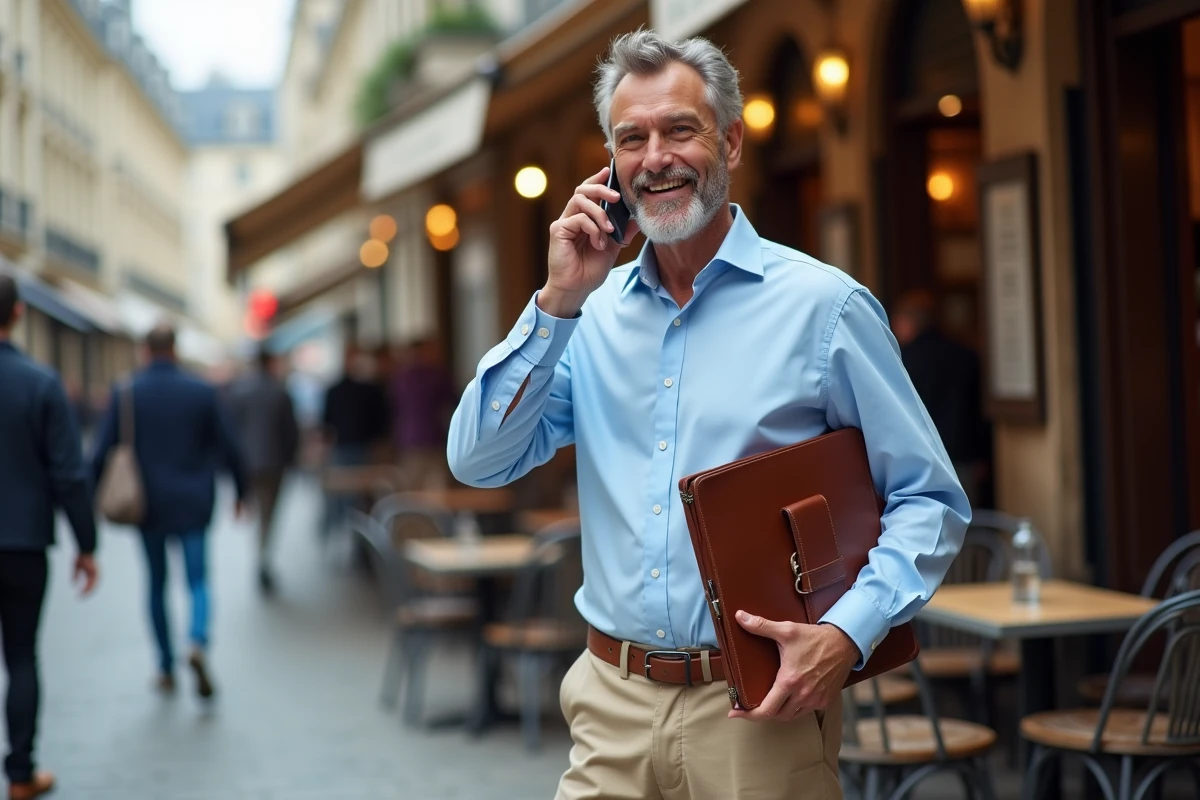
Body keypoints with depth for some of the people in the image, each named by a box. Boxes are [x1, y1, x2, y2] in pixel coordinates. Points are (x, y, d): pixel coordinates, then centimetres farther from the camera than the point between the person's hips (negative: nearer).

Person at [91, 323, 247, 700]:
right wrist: (240, 490, 14)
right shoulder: (202, 392, -3)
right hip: (193, 503, -1)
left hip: (148, 505, 1)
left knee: (157, 583, 14)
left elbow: (102, 451, -5)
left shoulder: (125, 394, -4)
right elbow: (228, 447, 1)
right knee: (198, 580, 3)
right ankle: (198, 643, -26)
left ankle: (166, 669, 18)